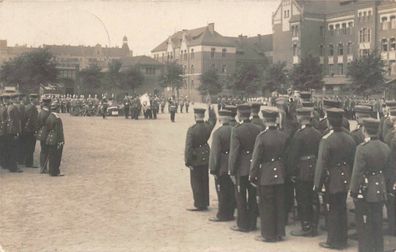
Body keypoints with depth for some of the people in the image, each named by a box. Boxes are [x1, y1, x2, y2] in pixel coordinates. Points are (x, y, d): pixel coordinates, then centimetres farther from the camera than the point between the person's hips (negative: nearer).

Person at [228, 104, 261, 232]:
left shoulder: (236, 130, -14)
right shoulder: (257, 129, 0)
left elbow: (234, 152, -15)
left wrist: (232, 171, -9)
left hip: (241, 169, -5)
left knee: (241, 197, 6)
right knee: (253, 196, 14)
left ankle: (243, 224, 12)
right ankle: (252, 223, 22)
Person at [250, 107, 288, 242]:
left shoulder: (262, 136, -16)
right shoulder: (283, 136, -2)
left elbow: (256, 158, -13)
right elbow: (286, 155, 7)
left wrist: (252, 176, -6)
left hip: (266, 176, -5)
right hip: (280, 175, 5)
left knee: (266, 206, 6)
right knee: (280, 205, 13)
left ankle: (268, 235, 13)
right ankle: (279, 233, 22)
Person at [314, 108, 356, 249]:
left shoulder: (326, 140, -18)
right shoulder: (350, 139, 2)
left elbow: (321, 163, -19)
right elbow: (353, 161, 7)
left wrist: (317, 184, -14)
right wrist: (351, 178, 17)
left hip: (332, 181, -6)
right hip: (346, 180, 6)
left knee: (333, 210, 5)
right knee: (342, 209, 17)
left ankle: (333, 241, 14)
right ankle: (342, 239, 28)